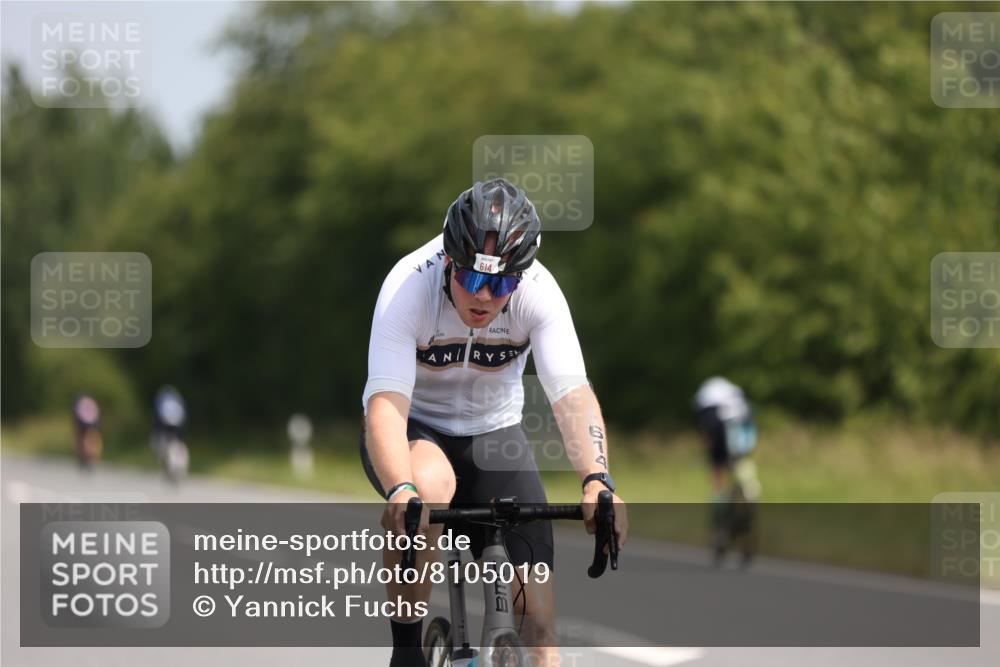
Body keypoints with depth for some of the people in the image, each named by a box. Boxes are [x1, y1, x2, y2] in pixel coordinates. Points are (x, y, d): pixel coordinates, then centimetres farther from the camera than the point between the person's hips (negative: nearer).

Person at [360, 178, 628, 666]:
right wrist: (401, 491, -57)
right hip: (413, 430, -3)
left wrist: (597, 481, -51)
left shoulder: (538, 292, -23)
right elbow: (385, 405, -39)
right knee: (430, 489, -36)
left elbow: (572, 393, -33)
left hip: (492, 432, 3)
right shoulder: (407, 287, -29)